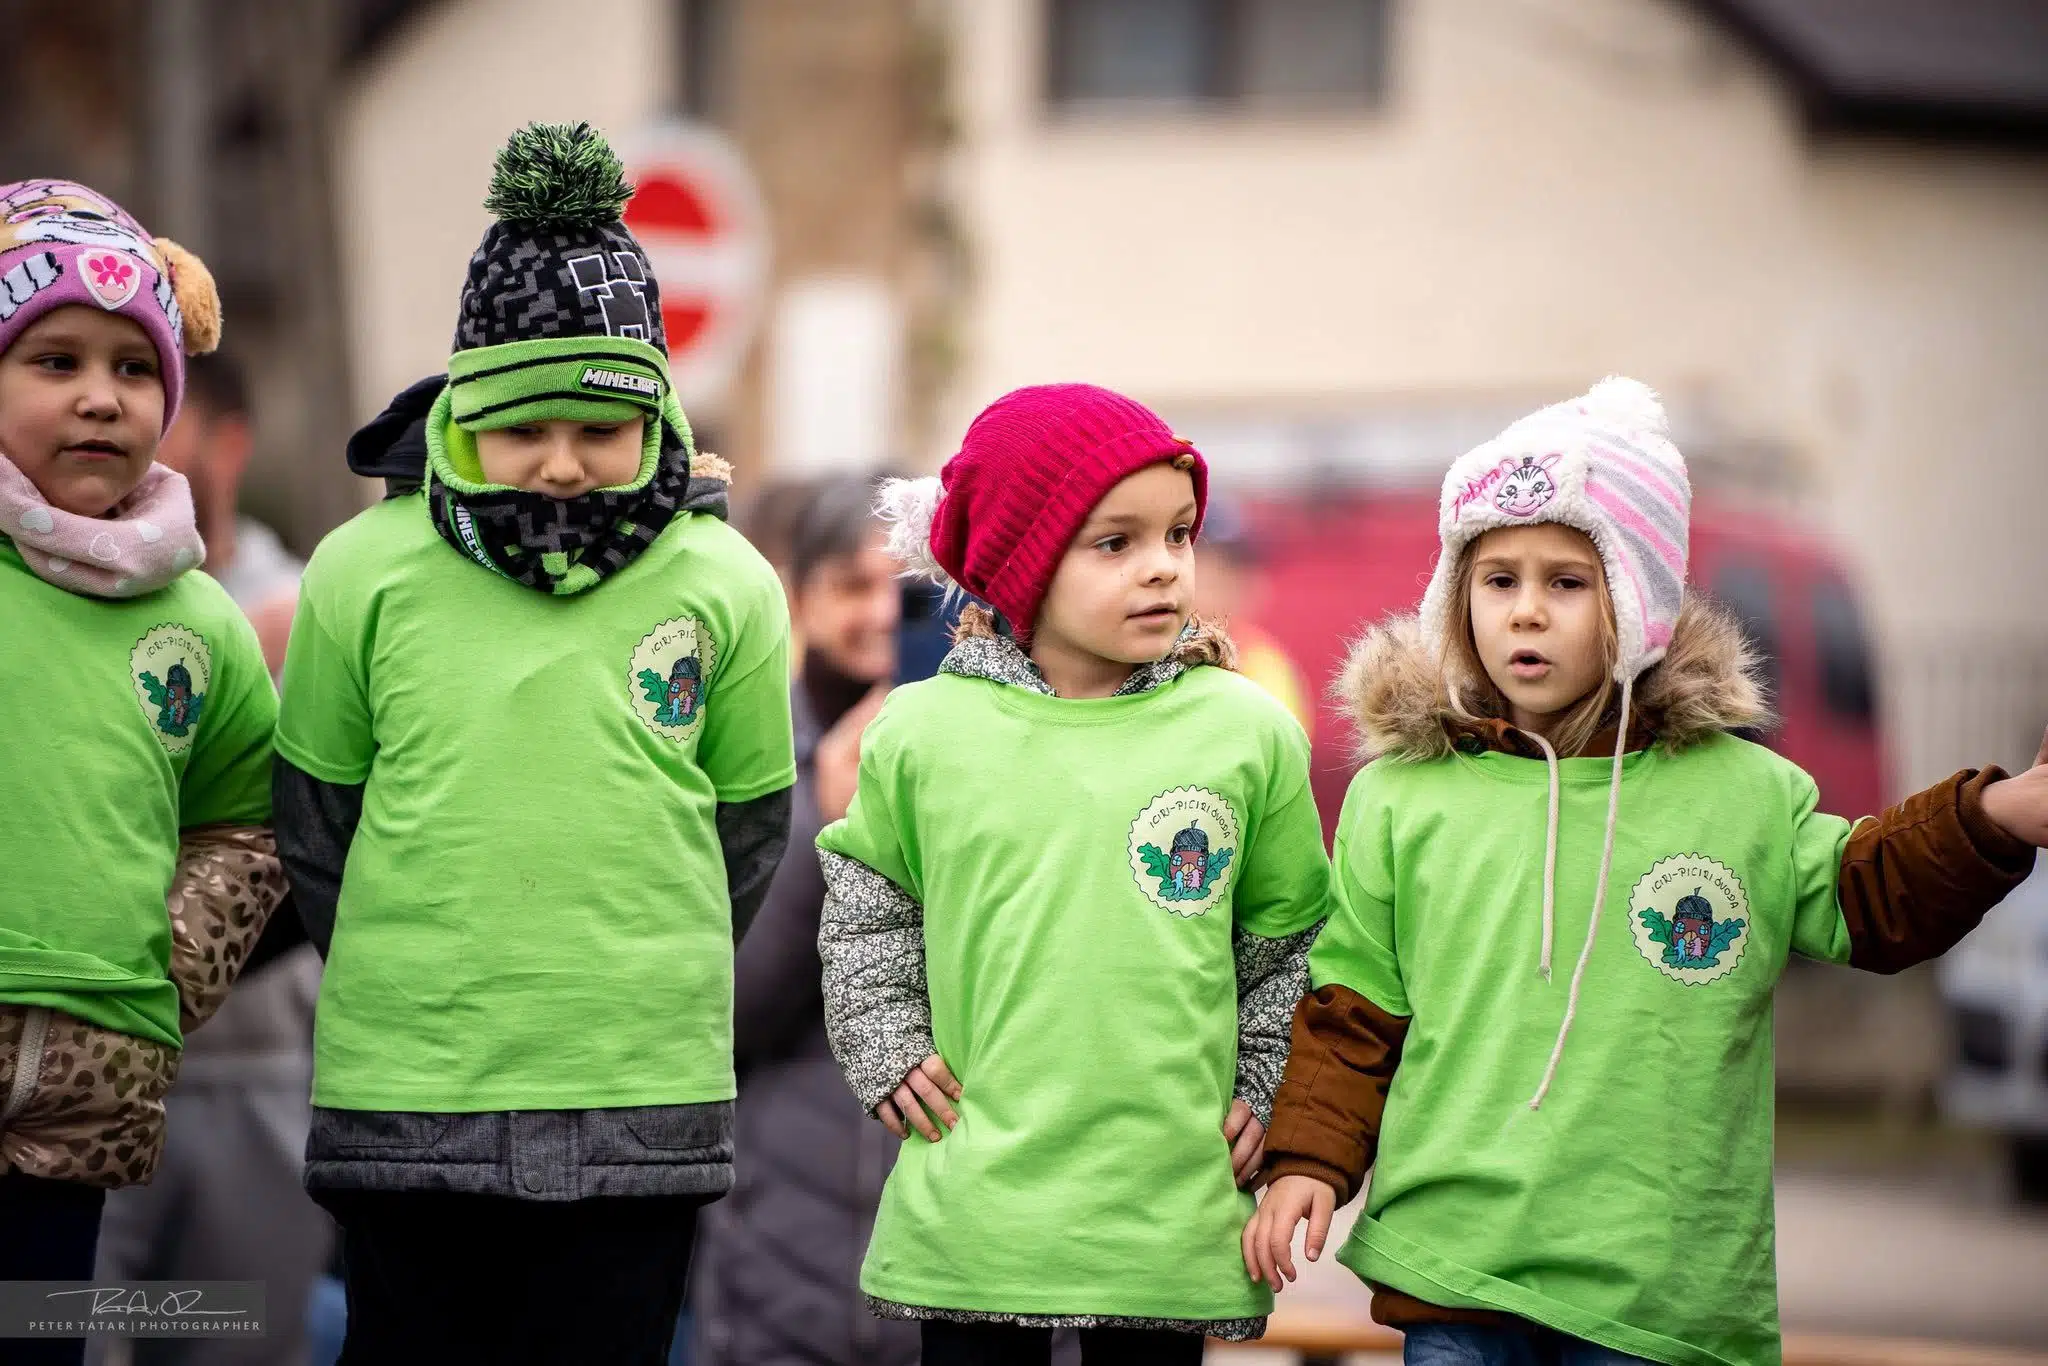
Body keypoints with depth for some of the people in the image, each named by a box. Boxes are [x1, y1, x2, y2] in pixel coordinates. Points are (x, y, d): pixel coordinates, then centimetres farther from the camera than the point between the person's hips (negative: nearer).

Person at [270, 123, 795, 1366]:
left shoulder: (724, 586, 1)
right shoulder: (365, 574, -2)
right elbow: (317, 818, 8)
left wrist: (643, 975, 11)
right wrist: (418, 974, 11)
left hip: (641, 1107, 0)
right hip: (401, 1107, 0)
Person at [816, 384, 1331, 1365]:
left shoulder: (1248, 731, 0)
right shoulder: (924, 732, 0)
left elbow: (1291, 934, 12)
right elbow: (864, 900, 15)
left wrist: (1263, 1093, 6)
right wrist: (885, 1048, 5)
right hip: (974, 1205, 0)